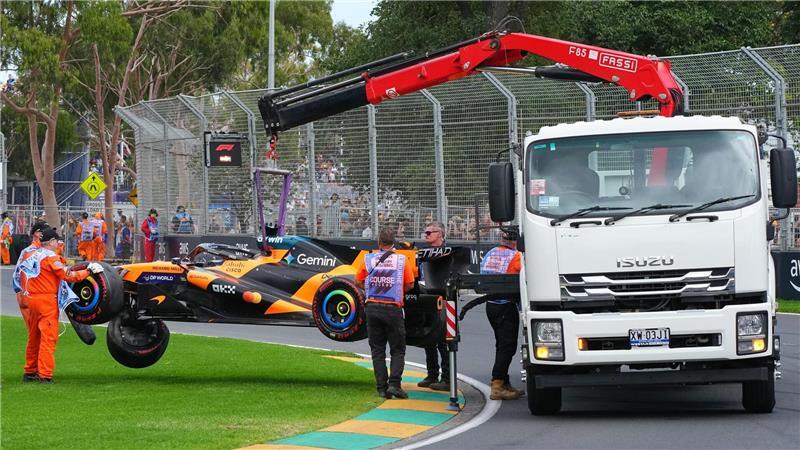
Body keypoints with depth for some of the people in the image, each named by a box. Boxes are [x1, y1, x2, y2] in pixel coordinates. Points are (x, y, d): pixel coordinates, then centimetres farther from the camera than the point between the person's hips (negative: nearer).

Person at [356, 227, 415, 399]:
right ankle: (394, 384, -10)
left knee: (377, 350, 9)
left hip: (372, 307, 2)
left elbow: (358, 281, 8)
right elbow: (410, 285, 3)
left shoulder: (368, 259, 1)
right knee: (398, 350, 7)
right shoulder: (402, 260, -3)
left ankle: (382, 387, 4)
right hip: (393, 308, -2)